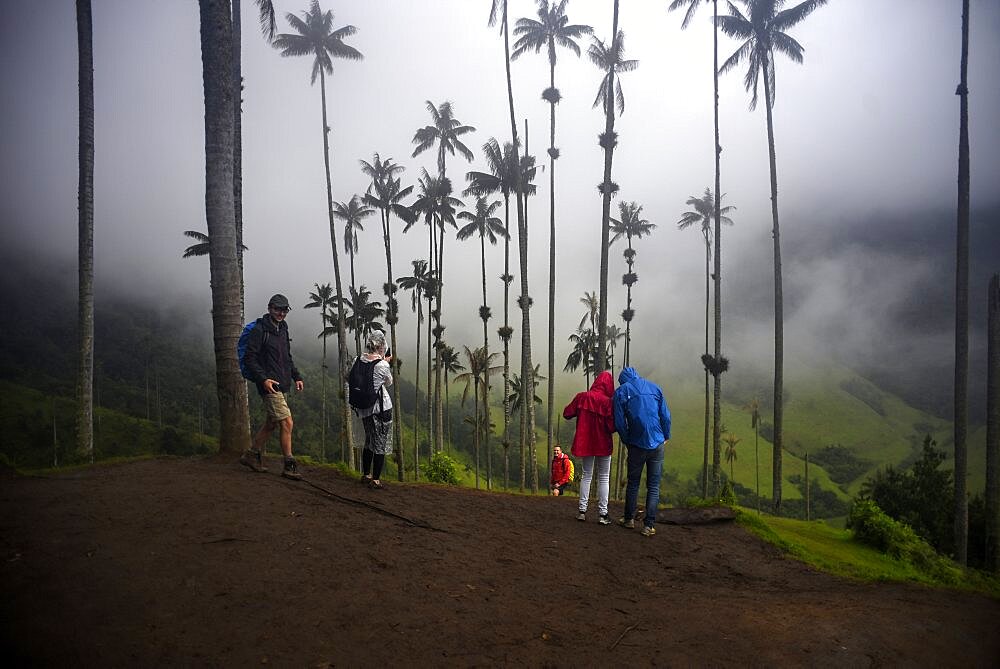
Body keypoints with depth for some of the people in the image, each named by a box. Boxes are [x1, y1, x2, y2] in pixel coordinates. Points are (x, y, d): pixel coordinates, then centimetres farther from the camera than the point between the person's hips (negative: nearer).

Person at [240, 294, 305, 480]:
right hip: (270, 385, -9)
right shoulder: (260, 330, -9)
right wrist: (263, 379, -23)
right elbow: (249, 359, -13)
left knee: (272, 422, 15)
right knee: (286, 423, -10)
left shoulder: (282, 329, 17)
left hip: (282, 385, 9)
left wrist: (297, 377, 15)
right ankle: (289, 466, -3)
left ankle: (252, 454, 29)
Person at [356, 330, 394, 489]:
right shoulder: (382, 365, -16)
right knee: (380, 445, 4)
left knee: (369, 441, 22)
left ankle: (366, 474, 33)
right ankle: (375, 480, 7)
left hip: (364, 409, 6)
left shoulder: (359, 361, -1)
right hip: (381, 408, -6)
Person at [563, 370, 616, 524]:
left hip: (585, 443, 3)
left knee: (586, 475, 16)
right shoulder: (607, 402, -17)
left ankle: (582, 511, 14)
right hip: (603, 445, -3)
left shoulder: (582, 397, -7)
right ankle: (602, 514, 7)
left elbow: (567, 414, -1)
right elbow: (612, 427, -19)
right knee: (603, 478, 8)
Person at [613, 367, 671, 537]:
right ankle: (649, 525, 3)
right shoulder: (654, 387, 6)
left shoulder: (621, 392, 0)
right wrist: (666, 437, 15)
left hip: (636, 445, -1)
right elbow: (665, 415, 4)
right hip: (657, 443, 1)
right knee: (654, 485, 5)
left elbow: (619, 422, -3)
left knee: (633, 483, 15)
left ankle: (629, 519, 25)